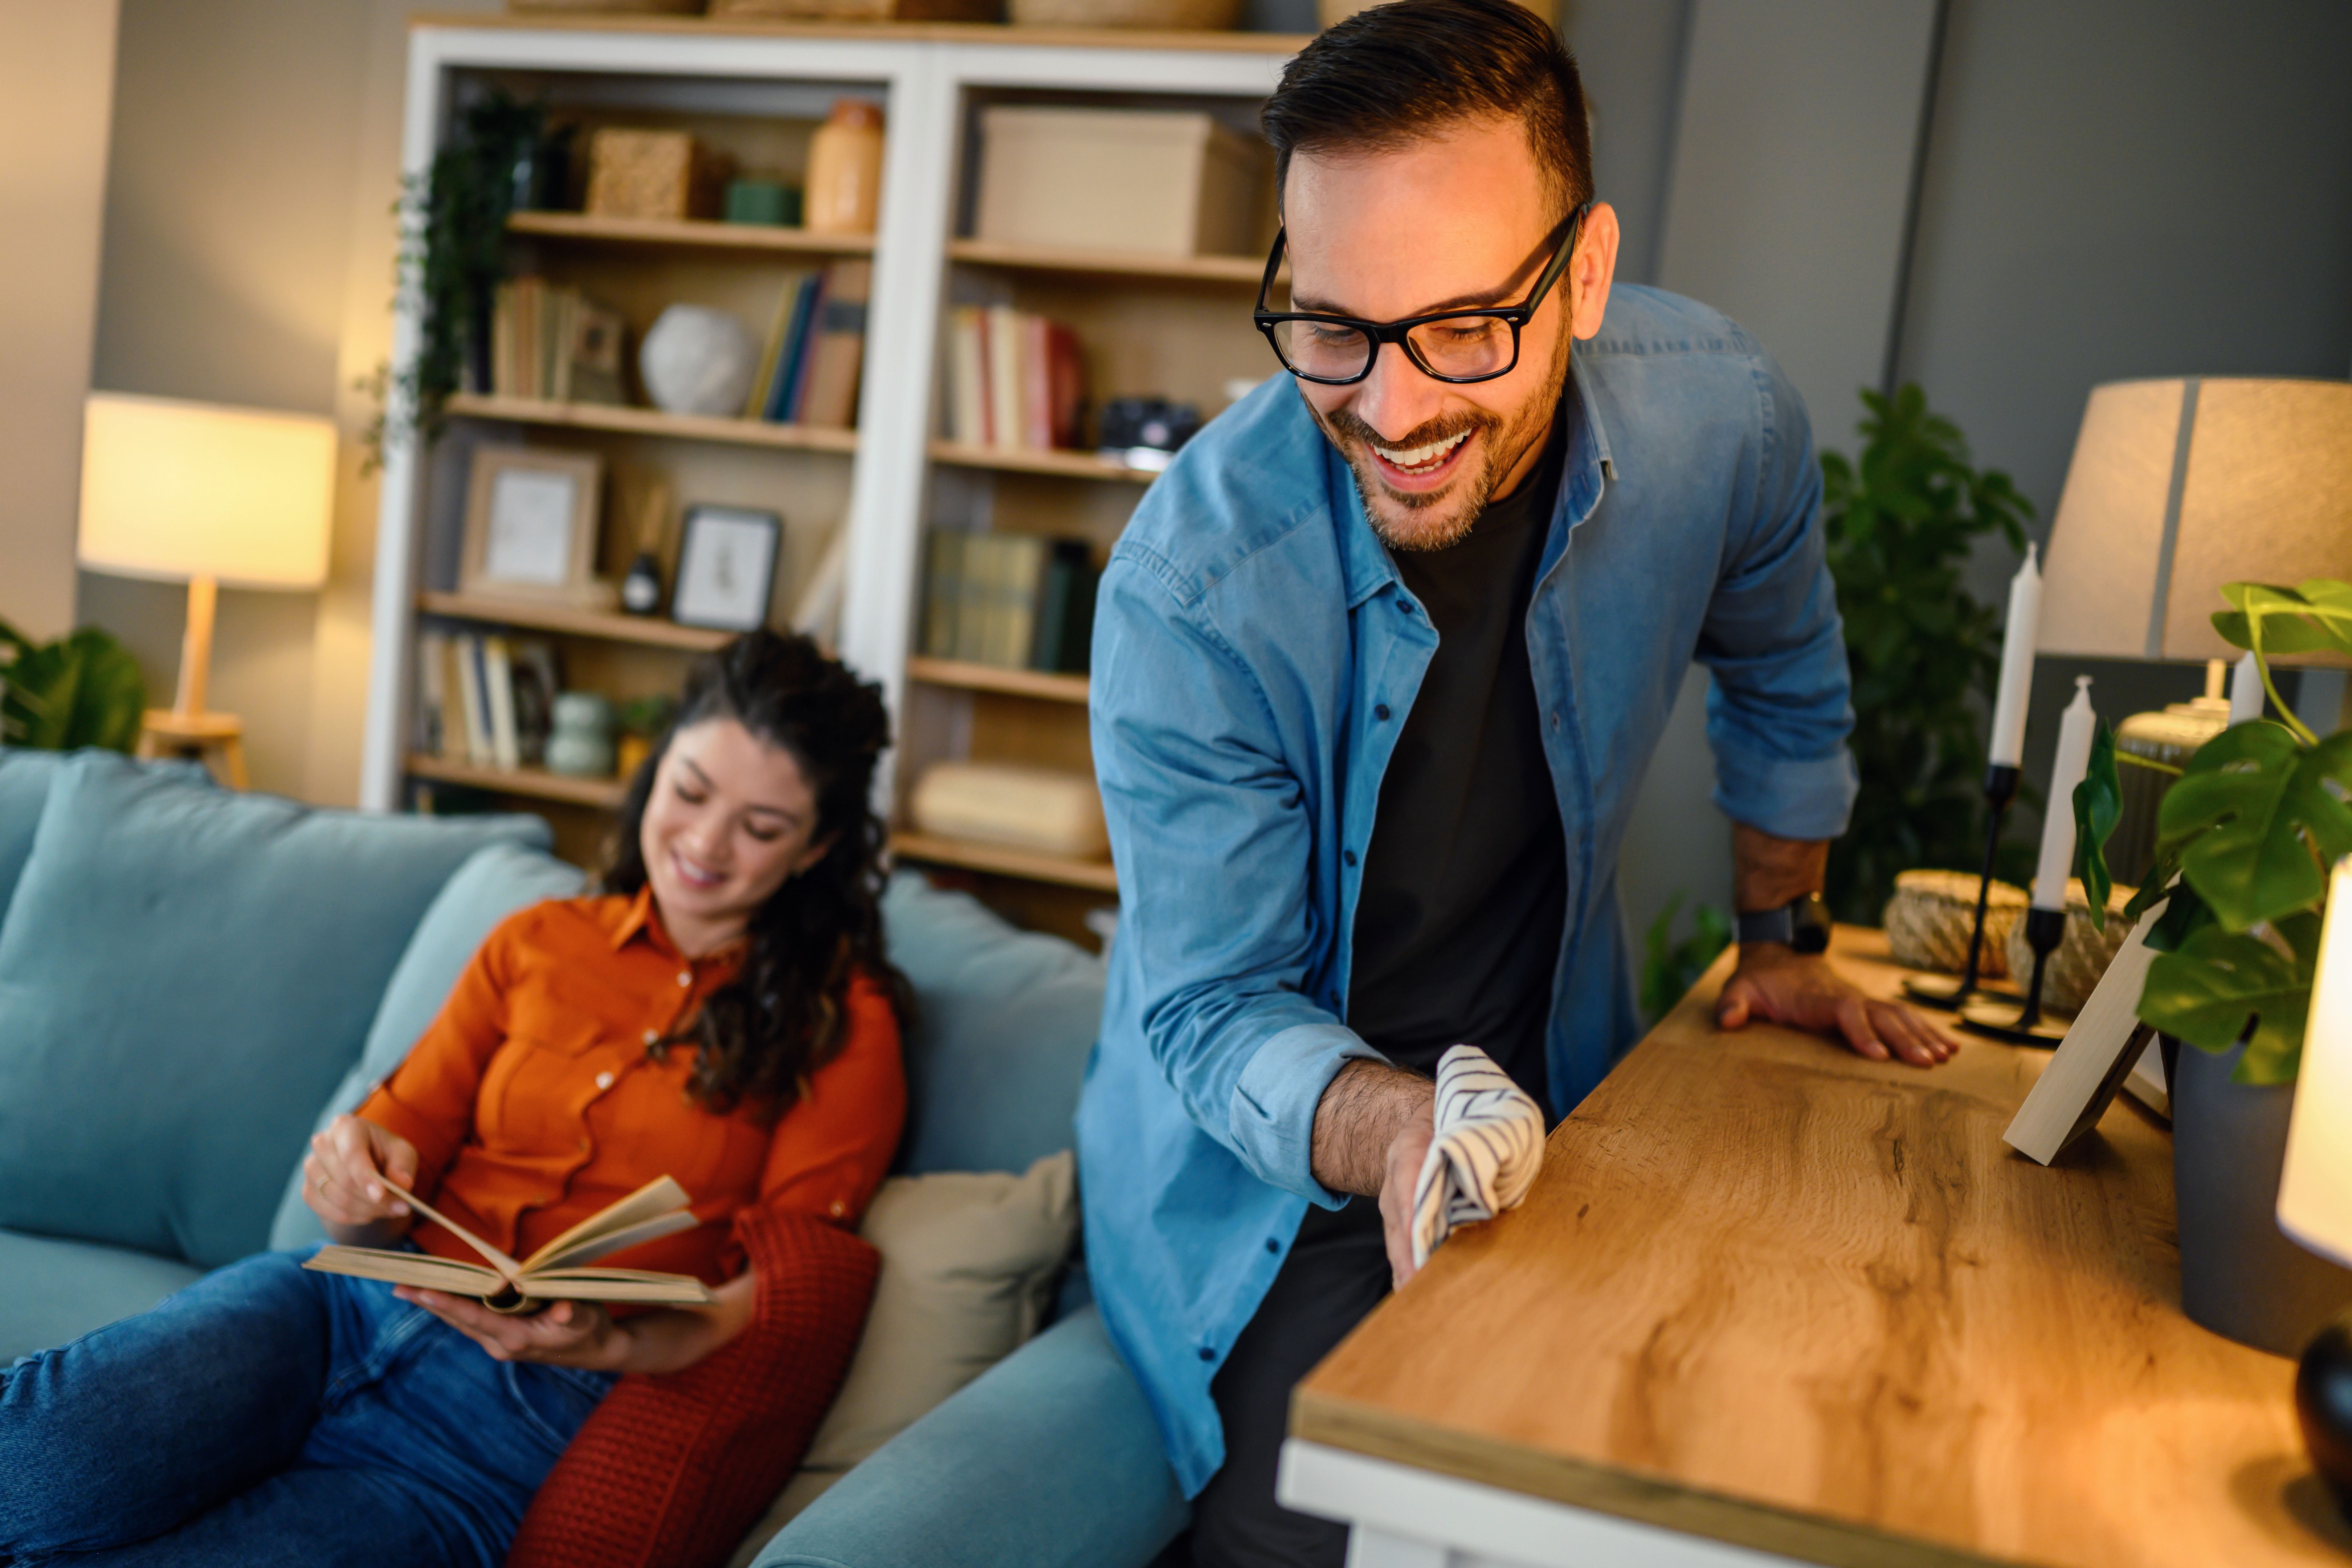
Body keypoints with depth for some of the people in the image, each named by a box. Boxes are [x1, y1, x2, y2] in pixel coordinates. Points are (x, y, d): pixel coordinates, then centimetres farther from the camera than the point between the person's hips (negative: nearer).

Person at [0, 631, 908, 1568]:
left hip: (538, 1403, -3)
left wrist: (606, 1343, -19)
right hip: (346, 1303, 4)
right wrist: (358, 1179, -10)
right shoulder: (536, 945, 18)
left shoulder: (840, 1029, 6)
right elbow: (405, 1135, 15)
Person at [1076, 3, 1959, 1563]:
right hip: (1269, 1145, -3)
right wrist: (1395, 1130, -42)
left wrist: (1784, 938, 14)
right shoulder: (1190, 585, -28)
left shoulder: (1723, 418, -18)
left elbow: (1786, 679, 6)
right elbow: (1214, 1006, -21)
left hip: (1548, 1094, 4)